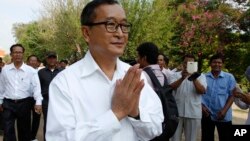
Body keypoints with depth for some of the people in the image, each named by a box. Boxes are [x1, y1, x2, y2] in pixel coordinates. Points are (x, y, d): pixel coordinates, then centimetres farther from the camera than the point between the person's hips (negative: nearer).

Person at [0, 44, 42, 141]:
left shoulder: (31, 70, -4)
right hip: (8, 103, 1)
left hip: (24, 103, -1)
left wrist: (38, 102, -21)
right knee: (8, 131, 0)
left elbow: (36, 87, -10)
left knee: (24, 130, 13)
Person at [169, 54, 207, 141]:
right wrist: (182, 78, -27)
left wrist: (194, 79, -25)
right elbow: (171, 87, -12)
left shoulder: (200, 76, 6)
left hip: (193, 113, 0)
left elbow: (202, 91, -10)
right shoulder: (175, 75, 7)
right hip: (177, 112, 0)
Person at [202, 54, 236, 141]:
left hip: (224, 116, -1)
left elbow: (232, 95, -1)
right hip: (207, 115, 1)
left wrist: (224, 110, -12)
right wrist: (202, 107, -7)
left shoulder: (229, 77, 1)